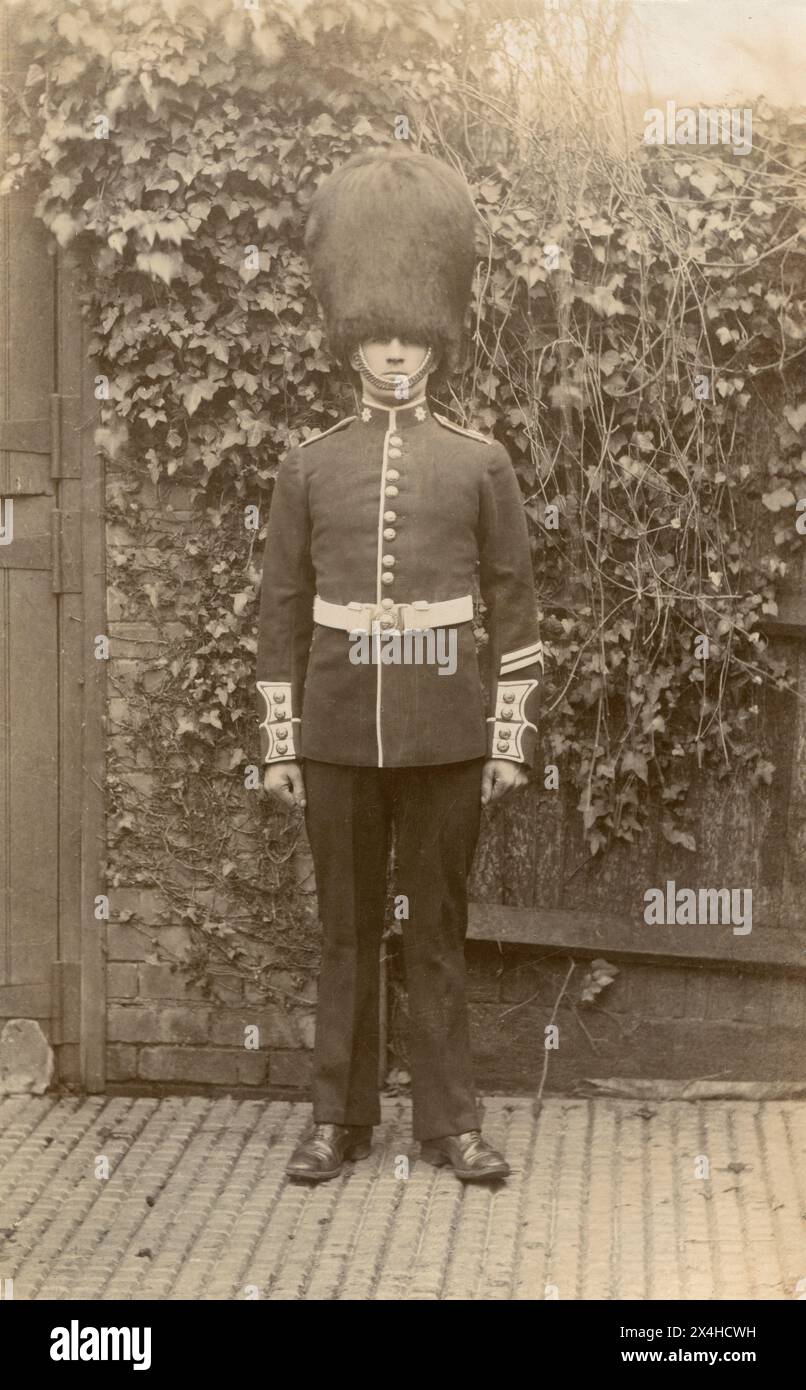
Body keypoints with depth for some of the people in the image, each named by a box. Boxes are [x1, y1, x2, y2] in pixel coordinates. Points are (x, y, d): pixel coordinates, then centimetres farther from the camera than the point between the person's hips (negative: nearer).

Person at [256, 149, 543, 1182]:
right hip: (339, 734, 1)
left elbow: (514, 608, 3)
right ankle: (340, 1116, 20)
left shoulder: (480, 463, 2)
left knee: (438, 925, 7)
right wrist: (278, 744, 2)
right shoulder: (308, 467, 4)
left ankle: (448, 1121, 17)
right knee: (346, 926, 9)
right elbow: (280, 616, 6)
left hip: (445, 735, -1)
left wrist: (511, 738, -1)